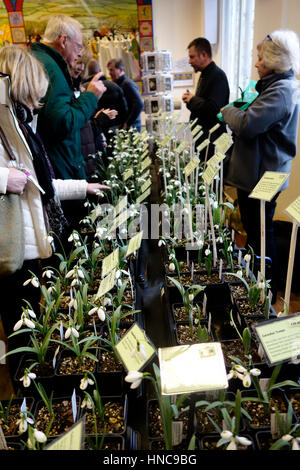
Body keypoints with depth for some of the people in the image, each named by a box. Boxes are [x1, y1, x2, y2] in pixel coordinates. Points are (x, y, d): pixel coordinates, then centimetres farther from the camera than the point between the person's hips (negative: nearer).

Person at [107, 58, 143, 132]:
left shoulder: (128, 84, -10)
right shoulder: (117, 84, 16)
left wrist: (128, 123, -18)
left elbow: (139, 105, -21)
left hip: (131, 127, -8)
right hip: (121, 126, 8)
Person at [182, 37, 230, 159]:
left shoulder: (218, 76, -15)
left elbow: (213, 108, -27)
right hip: (202, 135, 10)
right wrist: (190, 100, 5)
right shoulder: (204, 74, 16)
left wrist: (192, 99, -12)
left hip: (211, 139, -10)